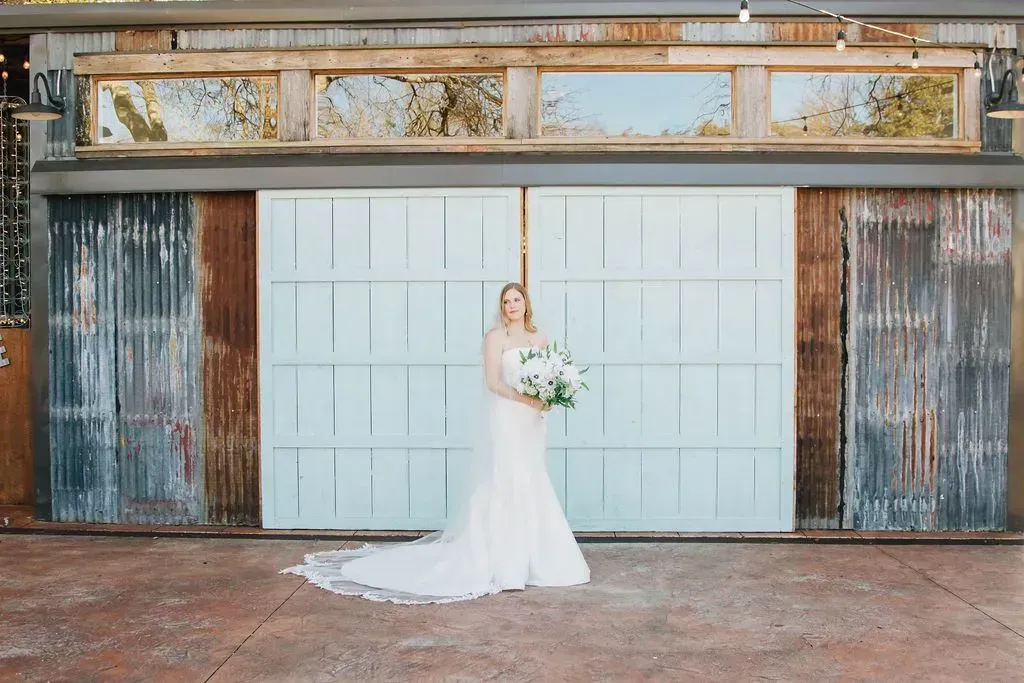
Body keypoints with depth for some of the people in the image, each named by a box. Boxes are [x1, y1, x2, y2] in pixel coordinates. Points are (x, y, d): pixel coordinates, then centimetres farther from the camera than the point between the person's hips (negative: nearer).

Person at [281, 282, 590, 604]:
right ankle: (502, 563, -1)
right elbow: (492, 382, -11)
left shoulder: (539, 338, 14)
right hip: (506, 421, -6)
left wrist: (549, 398, -6)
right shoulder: (495, 336, -3)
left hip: (533, 423, 6)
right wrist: (527, 400, -19)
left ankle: (529, 559, 15)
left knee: (530, 488, 7)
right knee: (505, 486, -8)